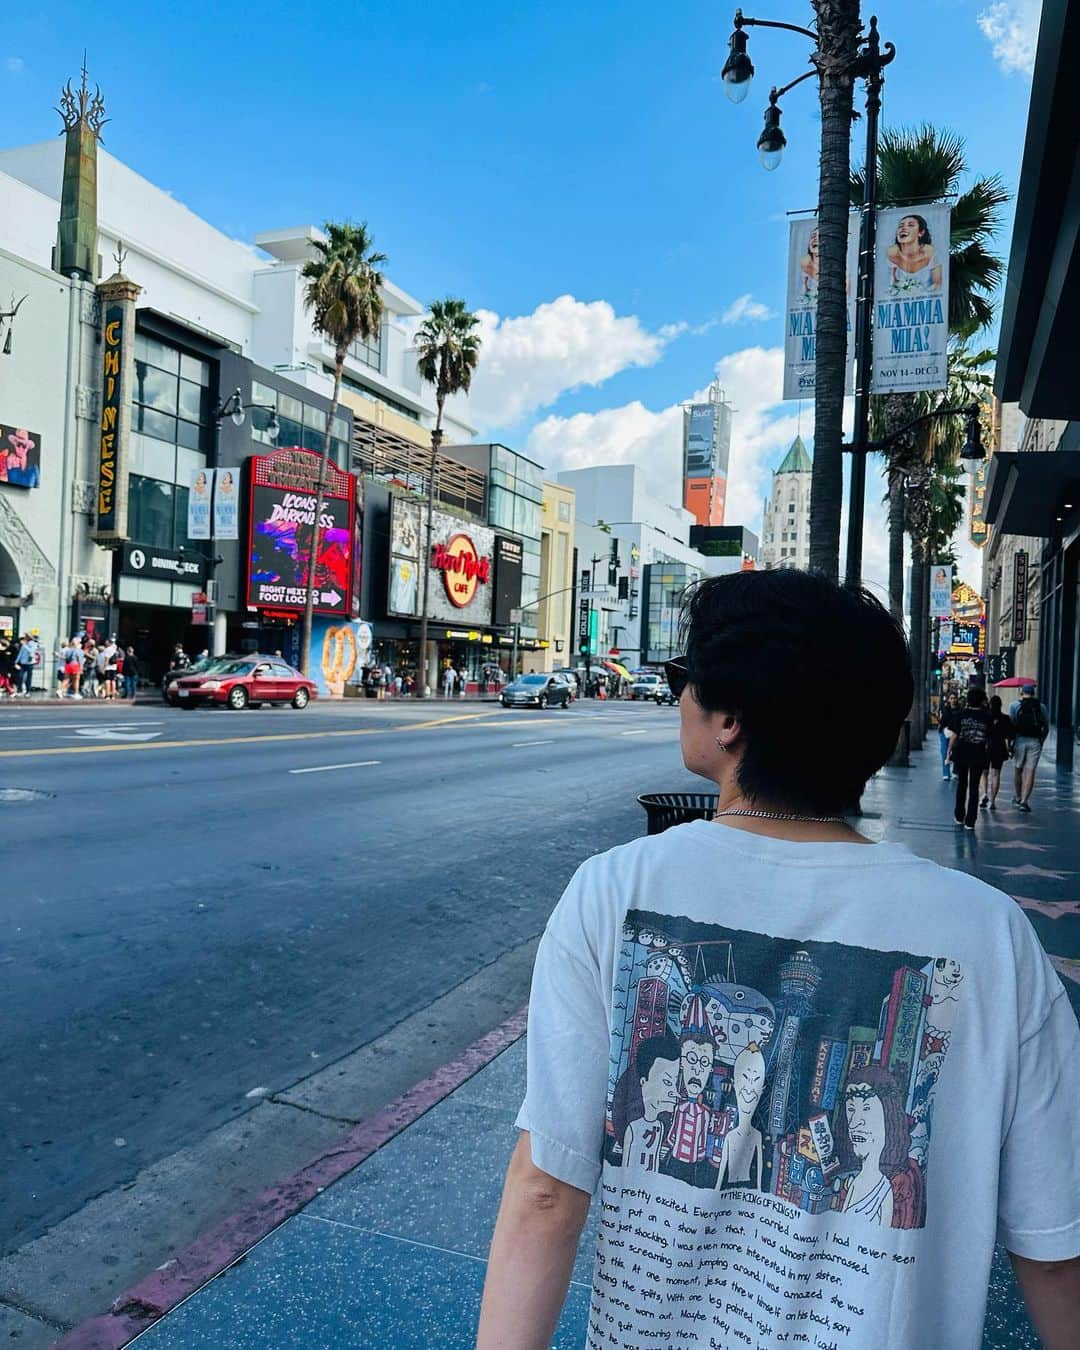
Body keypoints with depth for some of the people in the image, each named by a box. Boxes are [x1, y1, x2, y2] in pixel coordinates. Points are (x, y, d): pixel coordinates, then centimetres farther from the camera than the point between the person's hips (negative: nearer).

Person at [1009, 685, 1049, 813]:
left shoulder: (1015, 705, 0)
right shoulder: (1041, 707, 7)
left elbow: (1011, 725, -6)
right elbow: (1046, 728, 9)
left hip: (1020, 739, 0)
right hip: (1035, 741, 1)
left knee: (1018, 769, 15)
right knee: (1030, 771, 0)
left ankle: (1018, 797, 27)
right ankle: (1025, 800, -7)